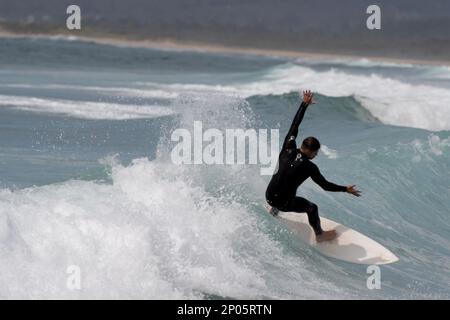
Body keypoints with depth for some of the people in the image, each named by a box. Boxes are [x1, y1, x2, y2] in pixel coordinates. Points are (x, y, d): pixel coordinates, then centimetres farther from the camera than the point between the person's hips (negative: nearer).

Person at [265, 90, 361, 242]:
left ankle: (273, 209, 59)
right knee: (312, 208, 18)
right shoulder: (309, 167, -18)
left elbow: (294, 126, 4)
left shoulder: (288, 149, -7)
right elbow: (325, 185, -8)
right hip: (284, 202, -6)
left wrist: (304, 104, 9)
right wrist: (346, 189, 4)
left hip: (269, 195, 6)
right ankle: (319, 234, 38)